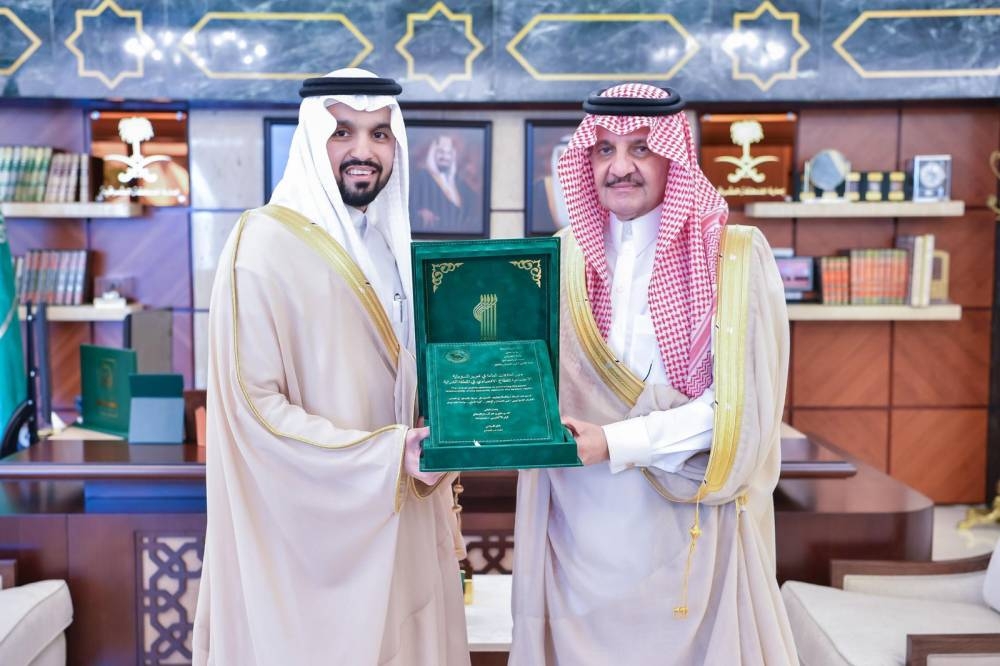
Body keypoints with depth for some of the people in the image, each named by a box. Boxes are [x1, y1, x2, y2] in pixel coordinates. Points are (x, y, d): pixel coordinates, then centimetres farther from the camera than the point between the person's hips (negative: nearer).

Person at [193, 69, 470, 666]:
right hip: (313, 530, -7)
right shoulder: (265, 245, -14)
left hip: (397, 526, 7)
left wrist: (441, 522, 13)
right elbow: (254, 407, -18)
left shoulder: (391, 245, 9)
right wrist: (386, 456, -21)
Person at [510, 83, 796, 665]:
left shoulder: (734, 256, -7)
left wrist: (617, 444, -19)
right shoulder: (565, 258, 4)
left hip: (688, 523, -2)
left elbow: (740, 402, -12)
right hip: (581, 523, 3)